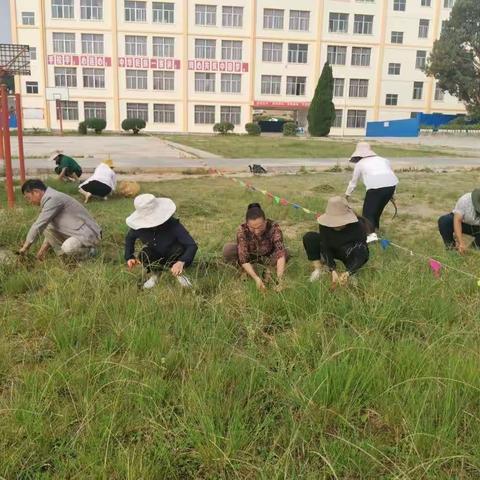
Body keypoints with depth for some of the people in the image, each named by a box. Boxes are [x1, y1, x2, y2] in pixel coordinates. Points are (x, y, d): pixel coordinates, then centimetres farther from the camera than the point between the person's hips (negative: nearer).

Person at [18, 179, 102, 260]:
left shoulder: (52, 199, -19)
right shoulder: (50, 198, 12)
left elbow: (38, 226, -17)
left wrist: (26, 246, -7)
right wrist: (44, 248, 14)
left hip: (88, 234, -10)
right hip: (76, 232, 10)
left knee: (68, 248, -34)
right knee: (46, 227, 5)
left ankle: (89, 251, -4)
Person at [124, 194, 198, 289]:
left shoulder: (173, 225, -32)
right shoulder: (139, 226, -21)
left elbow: (192, 245, -37)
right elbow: (129, 238, 3)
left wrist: (181, 262, -53)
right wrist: (129, 257, -11)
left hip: (173, 259, -2)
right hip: (156, 259, 2)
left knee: (179, 248, -35)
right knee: (144, 254, -31)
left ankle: (178, 273, -3)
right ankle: (155, 274, 3)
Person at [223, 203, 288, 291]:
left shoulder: (273, 227, -33)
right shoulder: (242, 230, -32)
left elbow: (281, 254, -39)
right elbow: (243, 259, -33)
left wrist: (279, 279, -50)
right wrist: (256, 278, -46)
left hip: (268, 257, 1)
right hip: (250, 256, 0)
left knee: (285, 253, -31)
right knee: (227, 250, -29)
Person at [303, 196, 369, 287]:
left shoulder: (358, 226, -35)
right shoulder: (325, 224, -28)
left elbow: (361, 254, -35)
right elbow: (325, 247, -24)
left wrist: (348, 273, -49)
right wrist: (333, 271, -36)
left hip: (351, 255, -3)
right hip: (333, 250, 3)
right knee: (309, 237, -20)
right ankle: (318, 269, -15)